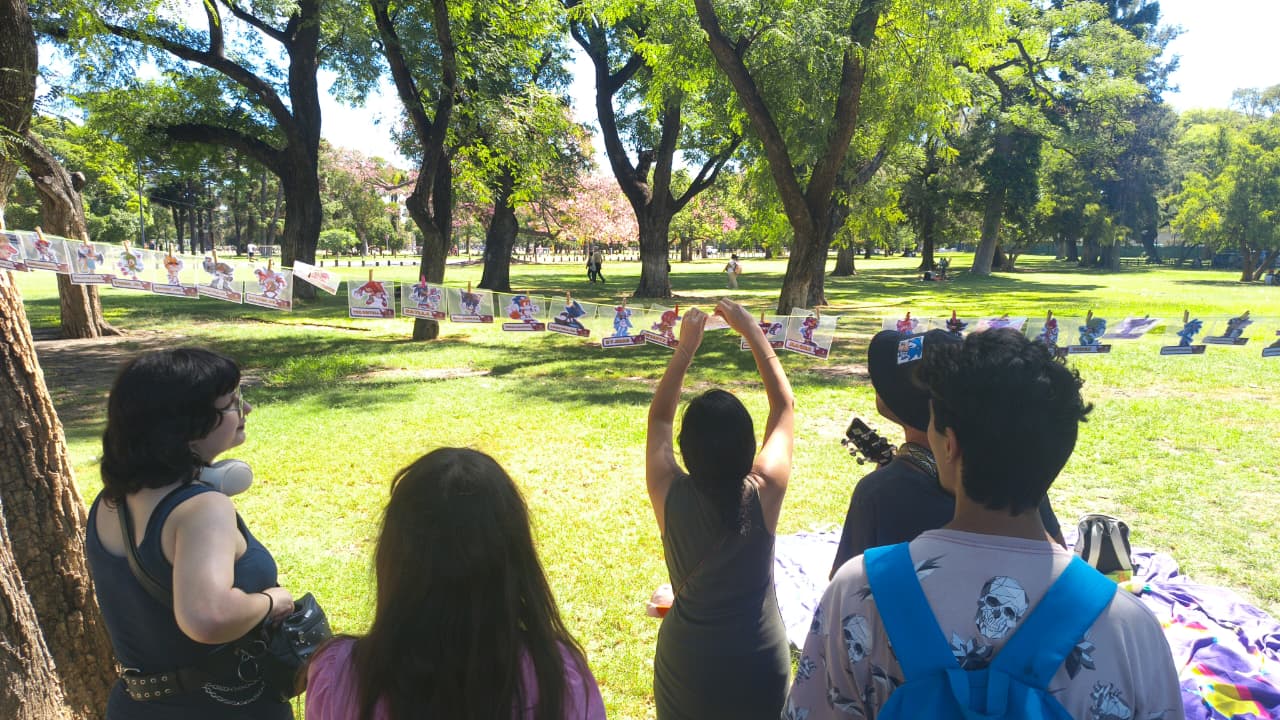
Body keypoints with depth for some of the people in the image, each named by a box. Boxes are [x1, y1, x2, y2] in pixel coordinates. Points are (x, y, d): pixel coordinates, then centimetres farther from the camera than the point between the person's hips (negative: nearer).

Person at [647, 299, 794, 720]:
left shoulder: (670, 496, -21)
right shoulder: (765, 492, -22)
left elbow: (659, 417, -3)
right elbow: (784, 406, -8)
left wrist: (686, 347, -6)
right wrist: (752, 331, -6)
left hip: (687, 659, 0)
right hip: (760, 661, 0)